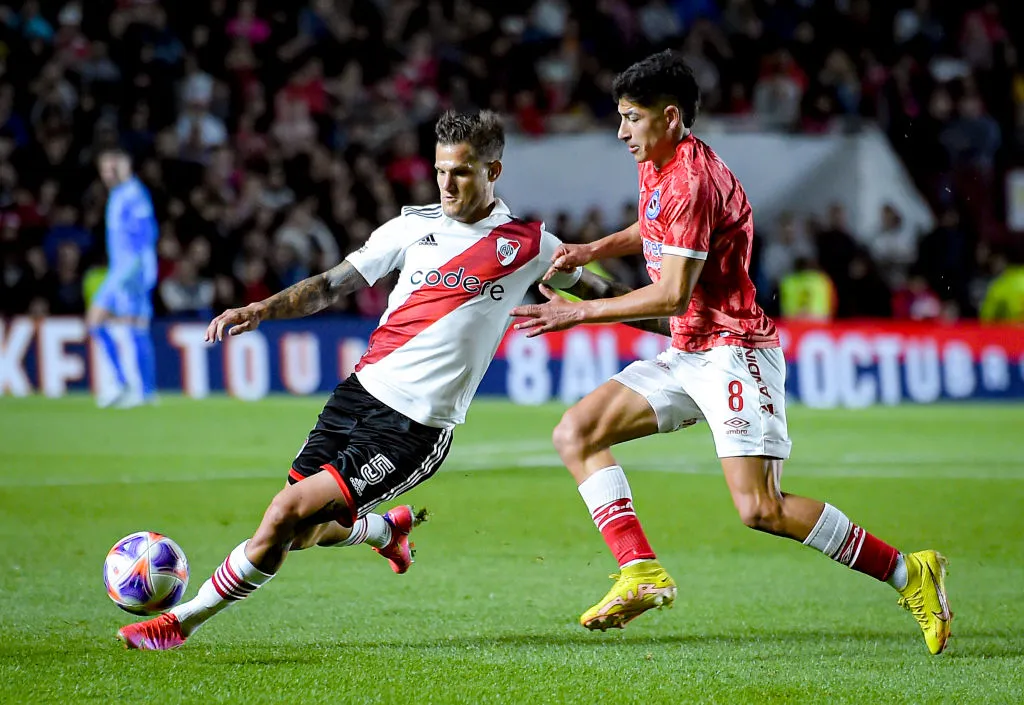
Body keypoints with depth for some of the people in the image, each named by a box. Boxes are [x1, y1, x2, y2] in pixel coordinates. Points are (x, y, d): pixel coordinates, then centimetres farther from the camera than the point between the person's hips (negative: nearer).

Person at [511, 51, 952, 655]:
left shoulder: (692, 180, -20)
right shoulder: (656, 166, 10)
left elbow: (673, 295, -22)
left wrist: (580, 313, -16)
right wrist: (593, 250, 14)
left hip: (734, 350, -10)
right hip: (689, 355, 10)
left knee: (759, 508, -19)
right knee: (576, 433, 0)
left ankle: (910, 574, -8)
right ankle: (642, 572, -8)